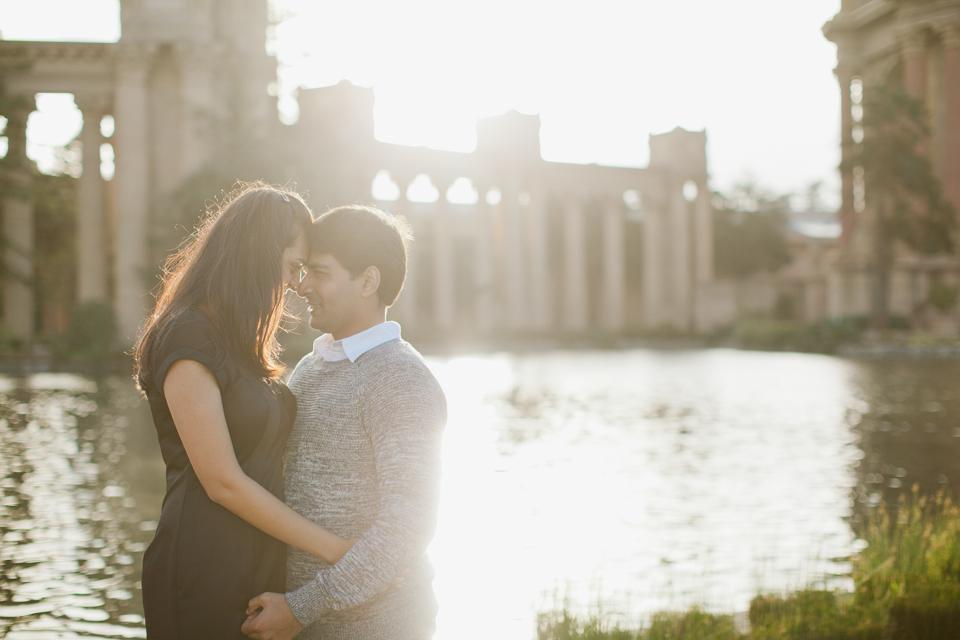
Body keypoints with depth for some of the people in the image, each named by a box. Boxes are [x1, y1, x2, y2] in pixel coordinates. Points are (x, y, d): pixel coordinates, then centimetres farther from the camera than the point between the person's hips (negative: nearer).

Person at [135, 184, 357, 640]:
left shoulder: (241, 342, 15)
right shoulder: (187, 338, -15)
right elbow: (223, 483, -18)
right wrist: (333, 548, -12)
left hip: (264, 566, 8)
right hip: (205, 578, -8)